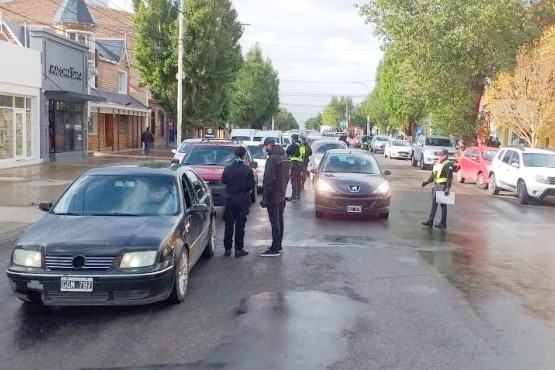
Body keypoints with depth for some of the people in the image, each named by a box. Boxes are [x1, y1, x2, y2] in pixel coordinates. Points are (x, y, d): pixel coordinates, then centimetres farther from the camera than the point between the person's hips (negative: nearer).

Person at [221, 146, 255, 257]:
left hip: (230, 199, 2)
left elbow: (223, 180, 6)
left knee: (229, 225, 11)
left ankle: (227, 249, 13)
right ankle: (239, 249, 8)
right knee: (240, 225, 5)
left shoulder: (228, 168, -5)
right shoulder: (247, 170, -13)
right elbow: (251, 186, -11)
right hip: (242, 200, -2)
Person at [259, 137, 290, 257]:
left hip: (273, 196, -9)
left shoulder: (272, 159, -19)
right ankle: (278, 246, 24)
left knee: (275, 223, -5)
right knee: (279, 221, 15)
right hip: (282, 195, 10)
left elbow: (269, 180, -22)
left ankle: (275, 249, -1)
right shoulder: (284, 157, 11)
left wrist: (265, 196, -19)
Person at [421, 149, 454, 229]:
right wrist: (427, 182, 7)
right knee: (434, 203, 8)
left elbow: (449, 177, -18)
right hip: (436, 185, 8)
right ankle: (430, 221, 12)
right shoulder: (437, 164, 15)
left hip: (443, 186, -8)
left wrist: (447, 188, -24)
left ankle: (443, 223, 6)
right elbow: (433, 175, 21)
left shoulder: (448, 164, -12)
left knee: (443, 204, -1)